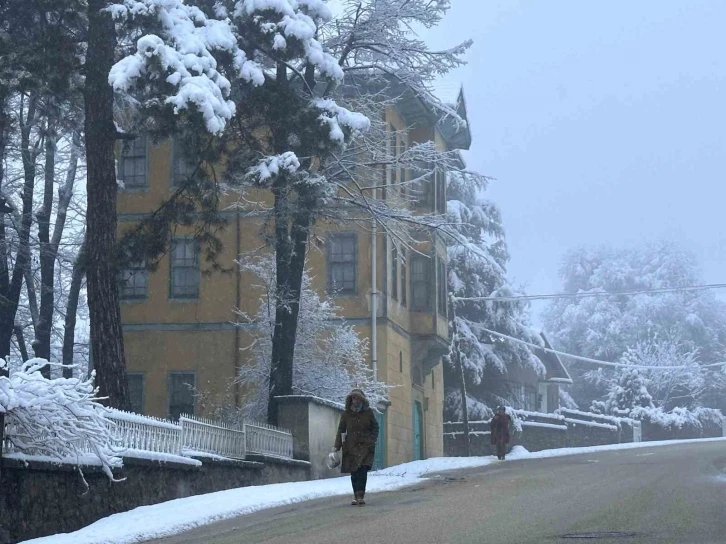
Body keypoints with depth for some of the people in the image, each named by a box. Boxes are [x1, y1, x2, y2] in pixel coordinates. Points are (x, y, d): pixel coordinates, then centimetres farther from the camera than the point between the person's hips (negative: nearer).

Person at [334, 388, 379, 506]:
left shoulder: (368, 412, 4)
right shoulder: (346, 413, 4)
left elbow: (375, 427, 13)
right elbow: (341, 430, 7)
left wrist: (372, 440, 1)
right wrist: (337, 446, 1)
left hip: (365, 446, -1)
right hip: (351, 446, 1)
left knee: (363, 470, -15)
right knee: (353, 472, 1)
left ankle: (360, 495, -17)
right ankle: (357, 496, 11)